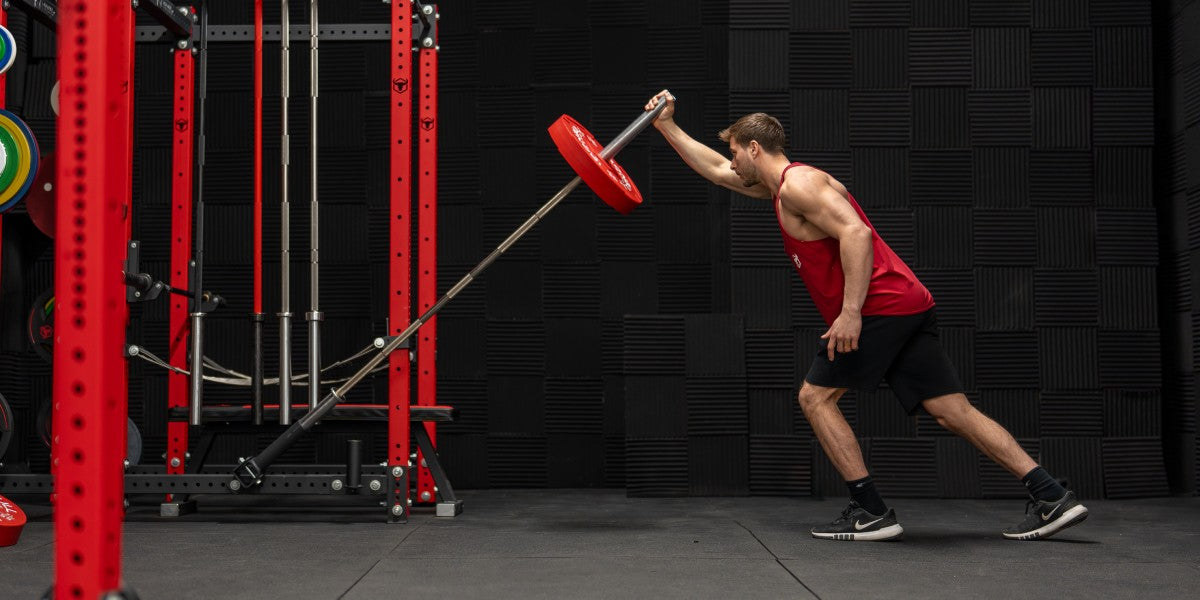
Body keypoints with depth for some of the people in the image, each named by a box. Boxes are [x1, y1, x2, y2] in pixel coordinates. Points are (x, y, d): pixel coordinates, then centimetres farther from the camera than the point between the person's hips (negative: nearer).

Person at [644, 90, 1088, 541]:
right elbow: (716, 170, 38)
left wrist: (850, 311, -24)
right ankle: (1052, 497, -2)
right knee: (953, 411, 3)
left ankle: (871, 512, -3)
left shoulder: (797, 183, -5)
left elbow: (855, 233, -19)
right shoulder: (781, 185, 25)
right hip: (910, 305, 9)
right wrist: (667, 126, 40)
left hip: (881, 306, -9)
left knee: (815, 397, 0)